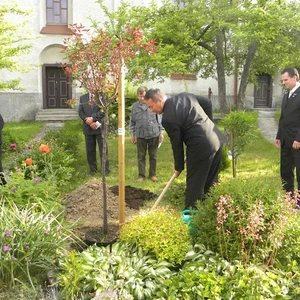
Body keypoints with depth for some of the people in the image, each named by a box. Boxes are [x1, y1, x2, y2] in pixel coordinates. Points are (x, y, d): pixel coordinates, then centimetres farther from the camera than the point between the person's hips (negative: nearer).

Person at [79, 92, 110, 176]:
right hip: (88, 128, 3)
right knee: (90, 150, 8)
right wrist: (89, 122, -9)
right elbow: (80, 112, 4)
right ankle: (93, 169, 21)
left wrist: (93, 118, -15)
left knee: (103, 149, 0)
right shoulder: (83, 98, 10)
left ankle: (105, 169, 9)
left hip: (100, 127, -3)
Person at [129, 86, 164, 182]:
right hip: (140, 135, 1)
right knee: (141, 156, 6)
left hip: (154, 135, -1)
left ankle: (152, 174, 21)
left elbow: (159, 119, 2)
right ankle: (141, 175, 15)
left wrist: (161, 132, 1)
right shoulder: (135, 106, 3)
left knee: (153, 156, 9)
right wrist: (132, 135, 7)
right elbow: (132, 122, 9)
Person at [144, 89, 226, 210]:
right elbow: (207, 103, 16)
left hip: (200, 148, -9)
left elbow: (177, 144, -7)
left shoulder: (168, 118, -13)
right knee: (211, 182, 19)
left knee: (194, 183, 4)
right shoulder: (185, 95, 9)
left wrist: (178, 167, 6)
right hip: (217, 140, 9)